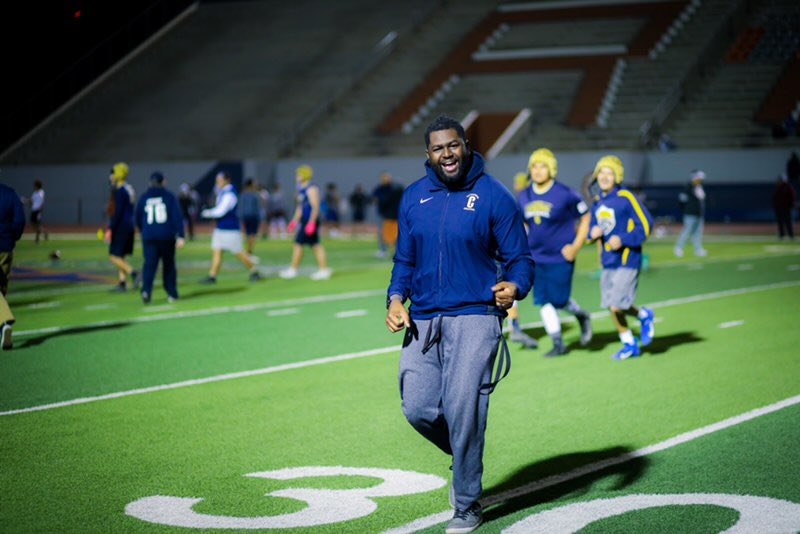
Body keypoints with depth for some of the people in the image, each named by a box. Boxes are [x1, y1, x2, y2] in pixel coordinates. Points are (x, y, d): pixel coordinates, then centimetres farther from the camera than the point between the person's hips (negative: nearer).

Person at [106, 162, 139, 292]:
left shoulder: (119, 191, -15)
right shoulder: (130, 190, 13)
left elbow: (117, 212, -20)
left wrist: (110, 229, -18)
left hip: (121, 226, -9)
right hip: (130, 226, 9)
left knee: (114, 257, -6)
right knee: (120, 256, 13)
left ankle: (133, 273, -19)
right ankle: (122, 283, 11)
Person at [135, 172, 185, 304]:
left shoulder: (144, 198, 7)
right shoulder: (169, 197, 1)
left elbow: (138, 219, 12)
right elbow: (178, 217, -7)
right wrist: (180, 236, -9)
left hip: (149, 237, 1)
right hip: (167, 237, -1)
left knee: (149, 264, -3)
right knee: (168, 265, 12)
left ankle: (146, 290, -26)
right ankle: (172, 294, 16)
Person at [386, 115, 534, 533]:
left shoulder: (493, 196, -2)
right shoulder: (413, 198, 11)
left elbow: (520, 259, 0)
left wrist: (514, 287, -22)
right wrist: (396, 298, 2)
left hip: (474, 318, -4)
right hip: (423, 321, 4)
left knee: (461, 409, -12)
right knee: (418, 409, -5)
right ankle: (465, 457, 27)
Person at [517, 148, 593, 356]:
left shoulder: (565, 195, -12)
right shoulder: (523, 196, 4)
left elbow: (586, 218, -4)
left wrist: (576, 247, -10)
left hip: (561, 257, -5)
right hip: (537, 258, 5)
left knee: (559, 299, -5)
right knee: (544, 301, 4)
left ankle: (582, 316, 28)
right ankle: (558, 344, 16)